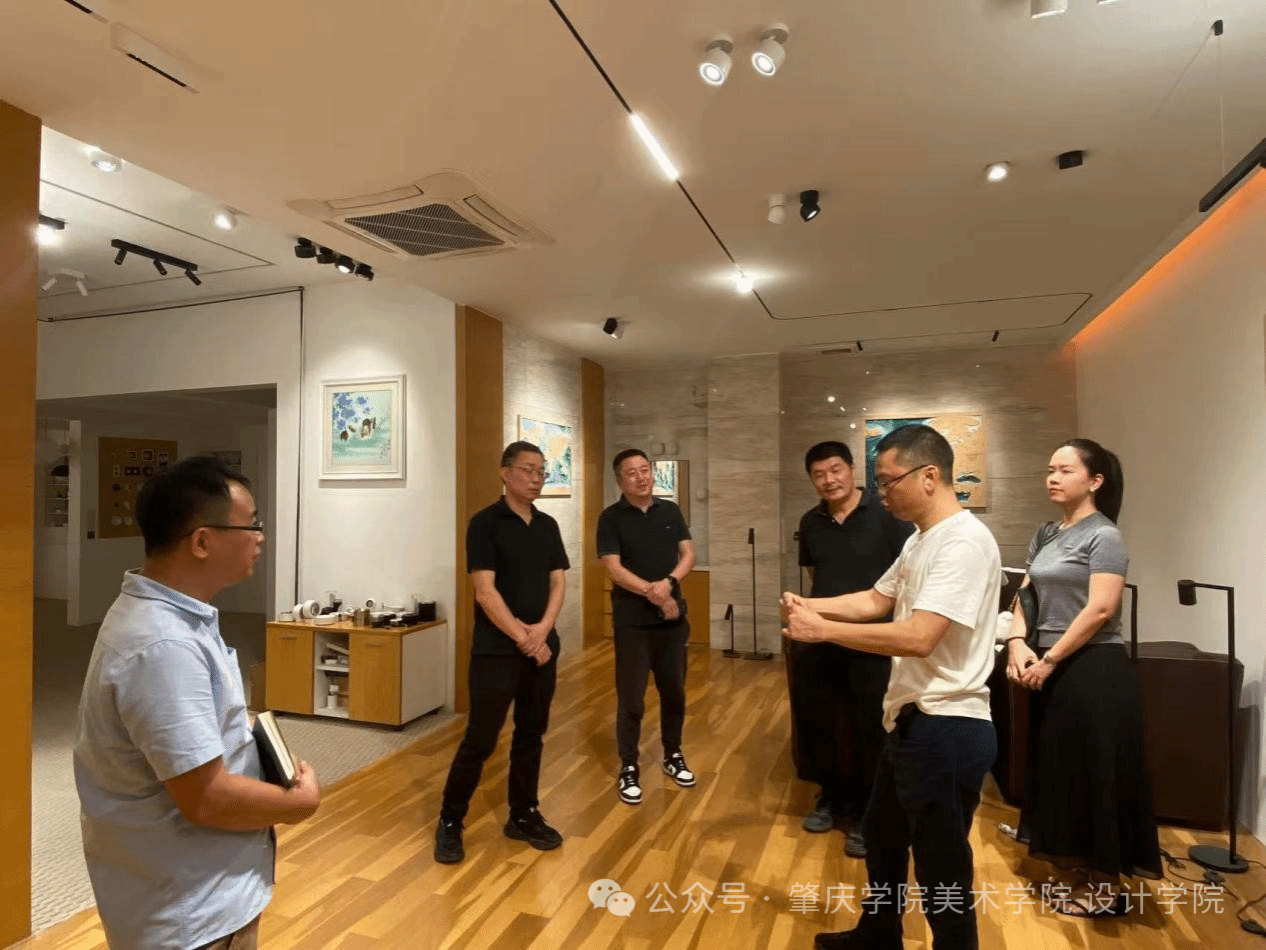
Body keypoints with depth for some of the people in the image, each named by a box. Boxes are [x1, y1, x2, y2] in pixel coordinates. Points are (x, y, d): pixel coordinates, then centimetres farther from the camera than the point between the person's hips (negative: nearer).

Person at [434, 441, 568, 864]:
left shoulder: (548, 525, 9)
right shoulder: (485, 523, -9)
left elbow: (558, 582, 6)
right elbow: (485, 592, -14)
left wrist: (542, 629, -10)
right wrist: (522, 638, -14)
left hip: (543, 648, 6)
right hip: (497, 651, -6)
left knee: (531, 735, 14)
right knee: (480, 739, 2)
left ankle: (524, 816, 29)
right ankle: (450, 821, 21)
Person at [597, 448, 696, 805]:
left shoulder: (670, 511, 6)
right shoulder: (611, 517, -7)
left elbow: (688, 554, 2)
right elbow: (614, 568, -13)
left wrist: (669, 583, -17)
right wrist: (654, 595, -19)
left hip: (673, 618, 4)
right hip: (632, 621, -4)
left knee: (674, 691, 15)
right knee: (631, 698, 3)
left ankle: (673, 755, 34)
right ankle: (628, 767, 20)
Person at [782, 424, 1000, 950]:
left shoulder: (965, 542, -22)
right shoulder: (920, 540, 11)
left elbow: (918, 637, -31)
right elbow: (877, 599, 18)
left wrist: (822, 628, -25)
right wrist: (810, 605, 3)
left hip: (947, 729, -11)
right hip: (912, 720, 11)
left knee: (941, 872, 7)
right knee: (882, 834, 26)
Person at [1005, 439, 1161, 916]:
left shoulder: (1104, 536, -12)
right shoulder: (1046, 535, 11)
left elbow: (1100, 610, -19)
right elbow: (1027, 594, 12)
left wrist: (1050, 659, -15)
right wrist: (1017, 643, -5)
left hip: (1094, 670, -8)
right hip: (1054, 670, 8)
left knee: (1095, 775, 3)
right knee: (1063, 773, 15)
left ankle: (1106, 889, 19)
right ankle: (1081, 871, 30)